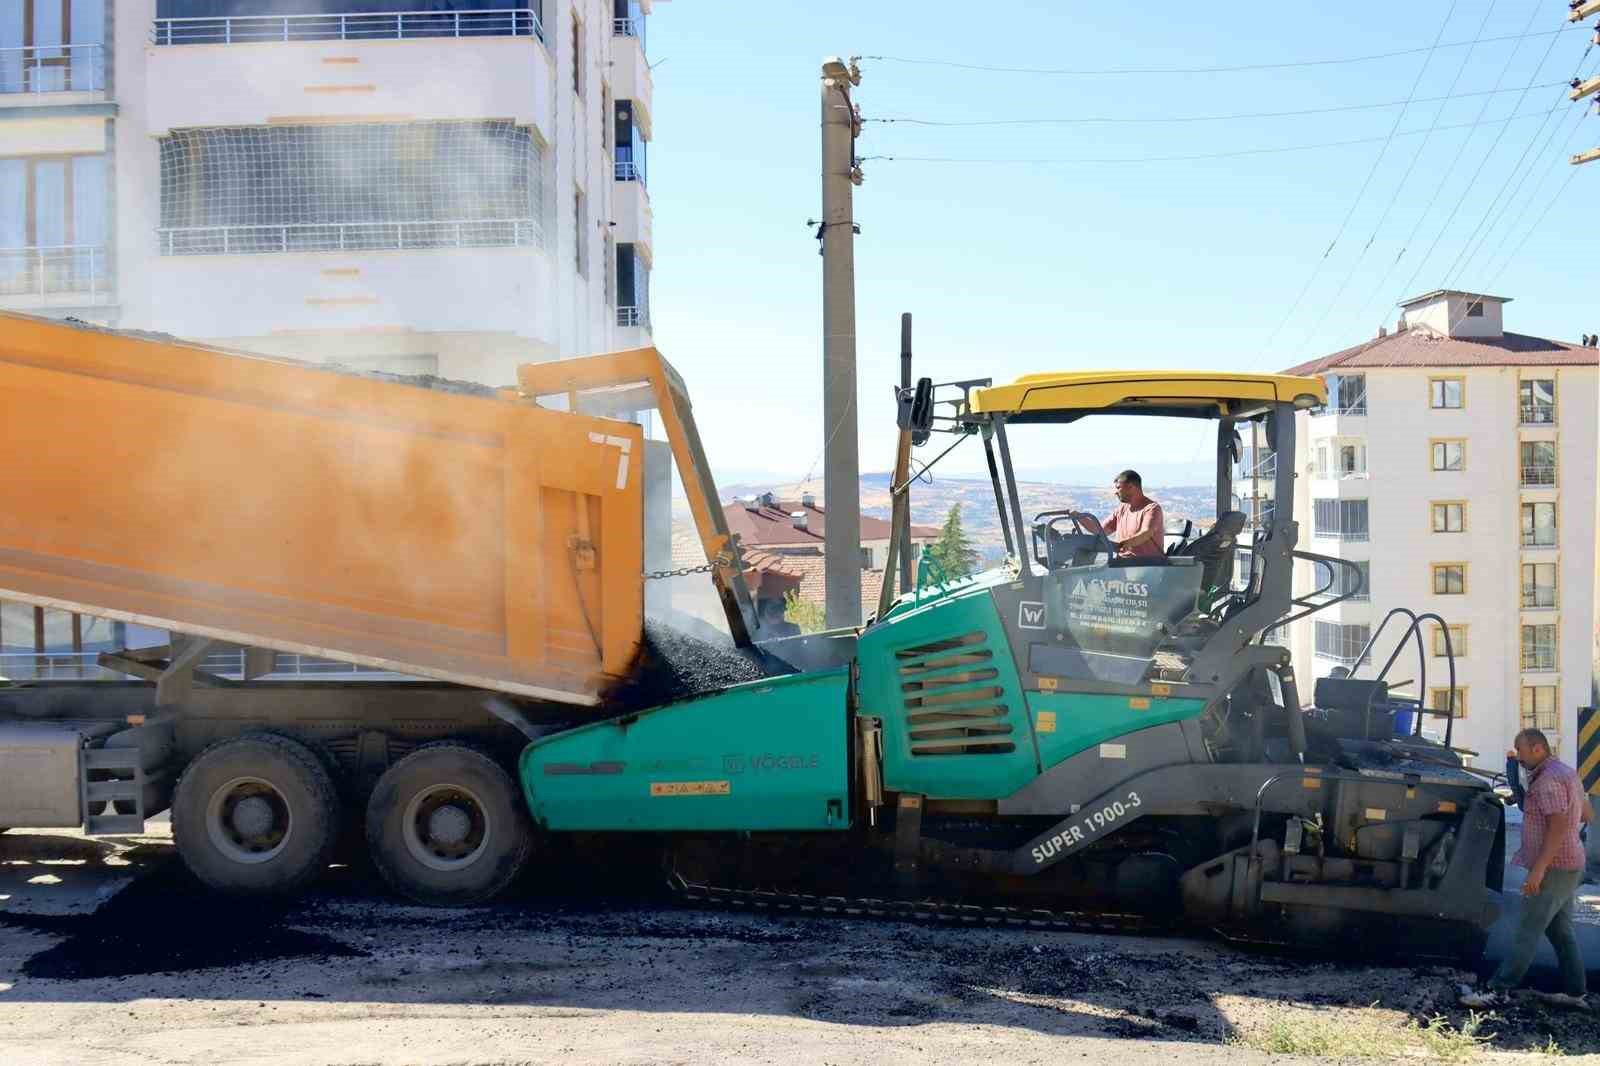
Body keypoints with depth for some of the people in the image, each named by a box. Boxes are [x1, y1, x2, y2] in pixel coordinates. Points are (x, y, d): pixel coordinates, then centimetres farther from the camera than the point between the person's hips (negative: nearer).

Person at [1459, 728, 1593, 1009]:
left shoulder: (1549, 779, -18)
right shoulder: (1567, 773, 15)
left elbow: (1559, 825, -25)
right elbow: (1588, 815, 24)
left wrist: (1538, 868, -27)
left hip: (1554, 868, -11)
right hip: (1568, 867, 11)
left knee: (1527, 933, -10)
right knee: (1561, 931, 15)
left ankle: (1497, 991, -10)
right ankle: (1575, 992, 18)